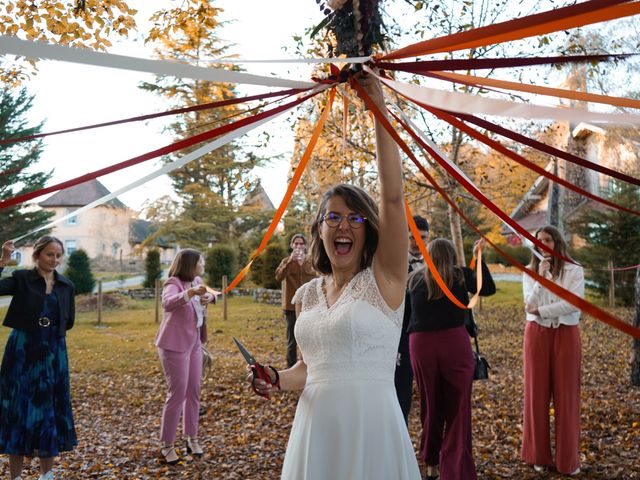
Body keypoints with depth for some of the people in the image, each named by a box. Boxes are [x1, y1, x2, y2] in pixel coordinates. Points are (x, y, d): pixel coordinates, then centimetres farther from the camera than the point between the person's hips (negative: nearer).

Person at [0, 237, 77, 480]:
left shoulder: (66, 285, 5)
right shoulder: (21, 278, -4)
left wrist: (52, 328, -1)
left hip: (53, 353, 3)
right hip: (22, 351, -3)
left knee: (51, 409, 10)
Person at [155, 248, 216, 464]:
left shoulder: (196, 281, 6)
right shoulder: (173, 283, -17)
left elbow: (207, 295, 28)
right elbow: (168, 303, -40)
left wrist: (210, 297, 4)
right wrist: (190, 293, -56)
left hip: (194, 344, 8)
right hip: (175, 345, -8)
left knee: (194, 391, 11)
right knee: (177, 393, -5)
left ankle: (191, 438, 24)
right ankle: (167, 445, 7)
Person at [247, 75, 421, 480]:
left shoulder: (383, 279, -8)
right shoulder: (306, 294, 6)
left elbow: (393, 195, -20)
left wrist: (379, 110, -22)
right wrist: (278, 381, -3)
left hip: (370, 429, -4)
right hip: (314, 430, 5)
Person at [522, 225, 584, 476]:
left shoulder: (574, 271, 1)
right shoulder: (530, 272, 6)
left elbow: (575, 303, -13)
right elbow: (530, 304, -7)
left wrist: (540, 310, -12)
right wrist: (541, 276, -15)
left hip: (565, 335, -1)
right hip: (537, 335, 2)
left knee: (566, 395, 2)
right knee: (537, 394, 5)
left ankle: (568, 459, 13)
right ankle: (539, 455, 16)